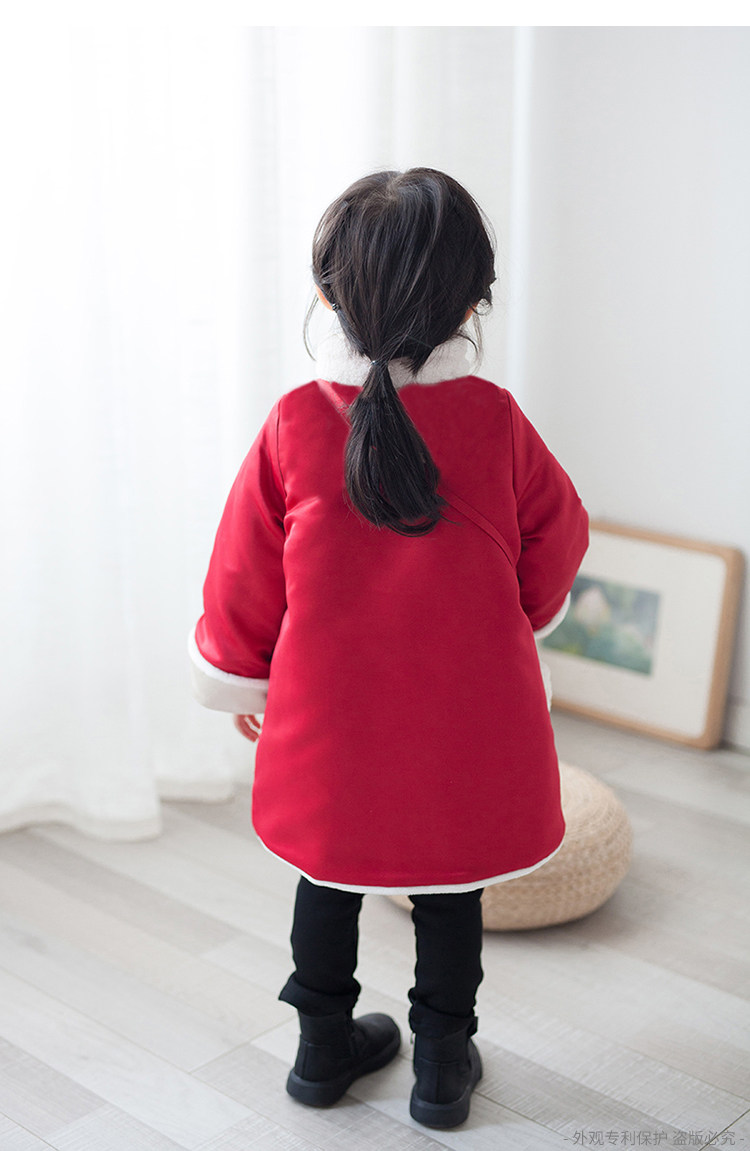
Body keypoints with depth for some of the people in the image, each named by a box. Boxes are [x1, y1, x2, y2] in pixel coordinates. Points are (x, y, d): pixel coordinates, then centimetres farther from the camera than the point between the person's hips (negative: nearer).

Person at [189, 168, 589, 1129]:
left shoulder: (295, 424, -13)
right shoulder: (495, 421, -12)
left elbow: (243, 576, -3)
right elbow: (555, 546, 2)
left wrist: (237, 683, 13)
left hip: (329, 724, 1)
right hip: (467, 726, 0)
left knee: (330, 878, 21)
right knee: (449, 889, 17)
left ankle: (324, 1046, 36)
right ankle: (443, 1066, 30)